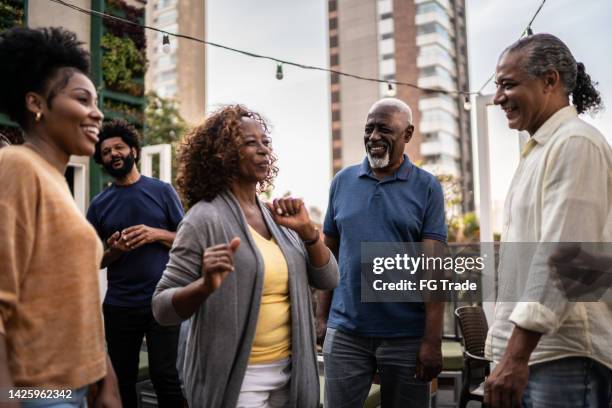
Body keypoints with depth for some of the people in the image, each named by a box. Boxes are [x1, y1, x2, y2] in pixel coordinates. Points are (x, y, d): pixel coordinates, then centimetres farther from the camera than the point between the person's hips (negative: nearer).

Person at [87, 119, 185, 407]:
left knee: (165, 377, 0)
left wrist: (157, 234, -16)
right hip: (119, 305, 3)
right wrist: (114, 251, -12)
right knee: (123, 380, 14)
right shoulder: (99, 205, 7)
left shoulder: (162, 191, 1)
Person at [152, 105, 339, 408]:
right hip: (236, 378, -5)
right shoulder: (205, 218, -14)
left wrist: (307, 230, -12)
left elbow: (327, 280, 3)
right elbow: (162, 307, -13)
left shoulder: (276, 217, 2)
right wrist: (205, 286, -32)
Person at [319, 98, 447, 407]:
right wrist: (322, 317, 5)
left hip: (407, 336, -1)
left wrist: (432, 340, -11)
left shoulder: (427, 187, -2)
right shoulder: (342, 182, 5)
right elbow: (329, 256, 9)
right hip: (344, 332, 2)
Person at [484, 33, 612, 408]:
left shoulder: (575, 143, -10)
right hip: (532, 349, 9)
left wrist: (516, 355, -22)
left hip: (561, 354, -9)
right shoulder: (541, 151, 18)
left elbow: (562, 256, -20)